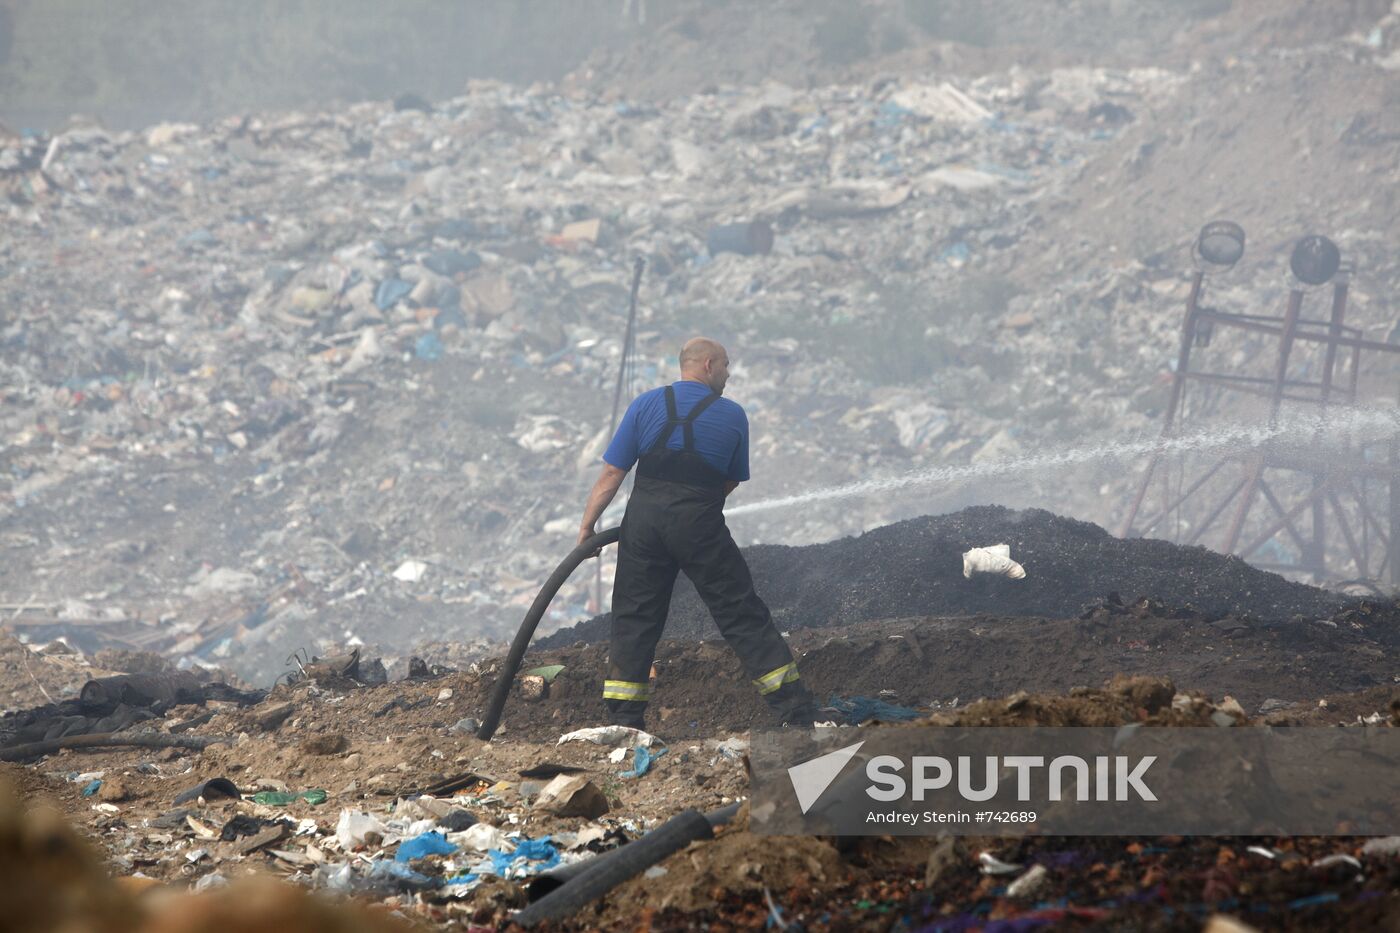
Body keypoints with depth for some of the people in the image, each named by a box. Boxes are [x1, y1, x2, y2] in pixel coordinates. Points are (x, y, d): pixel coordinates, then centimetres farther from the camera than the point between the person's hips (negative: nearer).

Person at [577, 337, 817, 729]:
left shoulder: (645, 405, 4)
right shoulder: (732, 416, 2)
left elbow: (611, 474, 0)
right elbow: (732, 481, 10)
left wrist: (587, 527, 4)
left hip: (644, 521, 2)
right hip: (700, 527, -2)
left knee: (633, 620, 11)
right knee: (743, 615, 4)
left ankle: (623, 720, 7)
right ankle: (795, 709, 3)